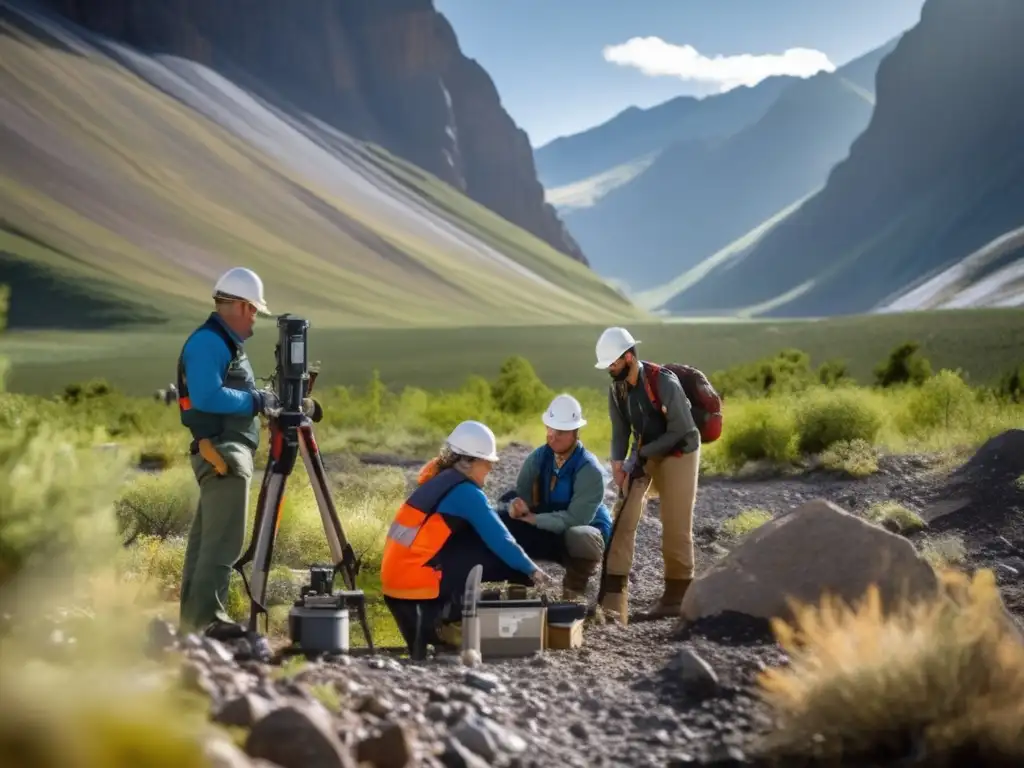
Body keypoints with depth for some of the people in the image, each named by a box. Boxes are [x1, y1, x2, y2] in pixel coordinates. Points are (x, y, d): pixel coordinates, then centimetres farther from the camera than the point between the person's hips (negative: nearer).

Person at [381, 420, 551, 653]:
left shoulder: (439, 481, 16)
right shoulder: (465, 492, -10)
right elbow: (499, 539, -8)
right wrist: (532, 570, 4)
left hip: (397, 579, 8)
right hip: (416, 583, -8)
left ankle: (435, 618, 9)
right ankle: (441, 619, -3)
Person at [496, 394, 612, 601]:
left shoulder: (589, 469, -23)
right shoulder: (539, 457, -5)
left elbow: (576, 518, -28)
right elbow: (520, 493, -10)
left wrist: (533, 519, -31)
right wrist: (516, 505, -35)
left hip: (584, 533, -5)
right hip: (549, 534, 5)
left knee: (579, 537, -41)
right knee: (503, 521, -18)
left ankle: (573, 592, -14)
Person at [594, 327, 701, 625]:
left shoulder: (664, 383, -25)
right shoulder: (616, 388, -7)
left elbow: (680, 430, -20)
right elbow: (620, 431, 1)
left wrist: (640, 455, -21)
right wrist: (617, 461, -18)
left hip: (679, 452, -5)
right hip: (644, 454, 5)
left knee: (675, 527, -2)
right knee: (623, 520, -9)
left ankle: (676, 598, 16)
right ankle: (614, 600, -13)